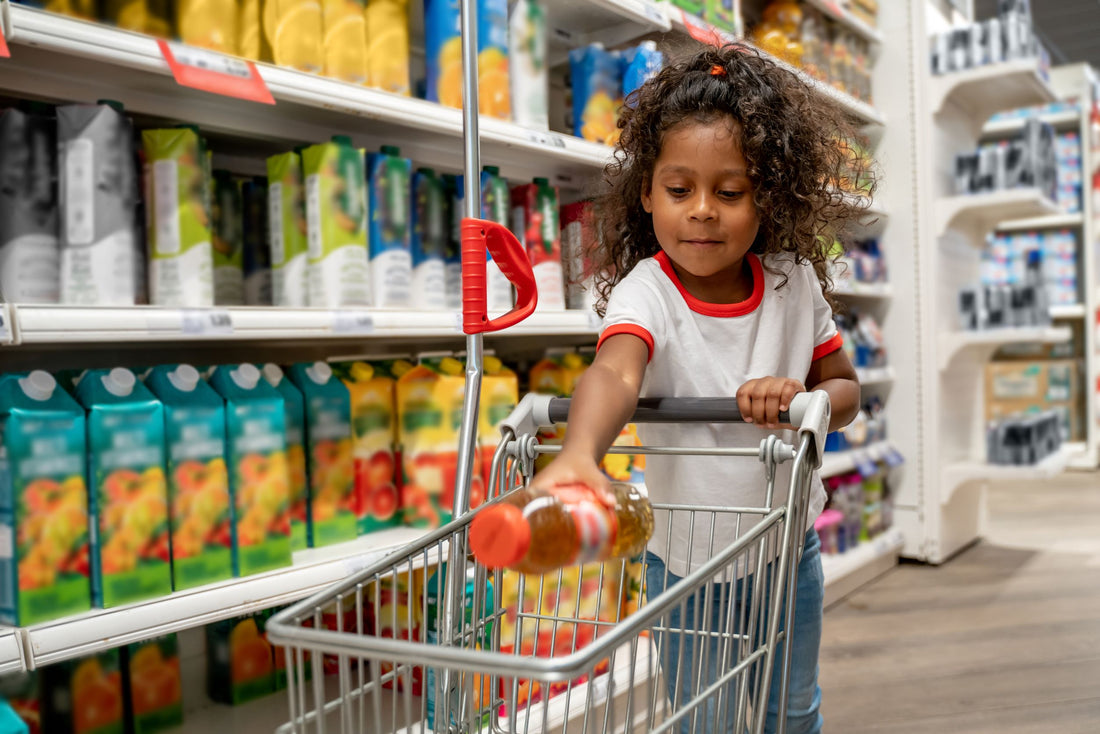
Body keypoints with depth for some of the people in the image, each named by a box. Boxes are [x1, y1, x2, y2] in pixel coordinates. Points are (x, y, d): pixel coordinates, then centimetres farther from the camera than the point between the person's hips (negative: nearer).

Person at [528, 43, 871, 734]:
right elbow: (615, 372, -44)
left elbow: (846, 389, 1)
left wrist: (801, 398, -23)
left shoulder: (795, 283, -10)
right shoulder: (647, 292, -23)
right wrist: (579, 453, -65)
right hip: (687, 557, -3)